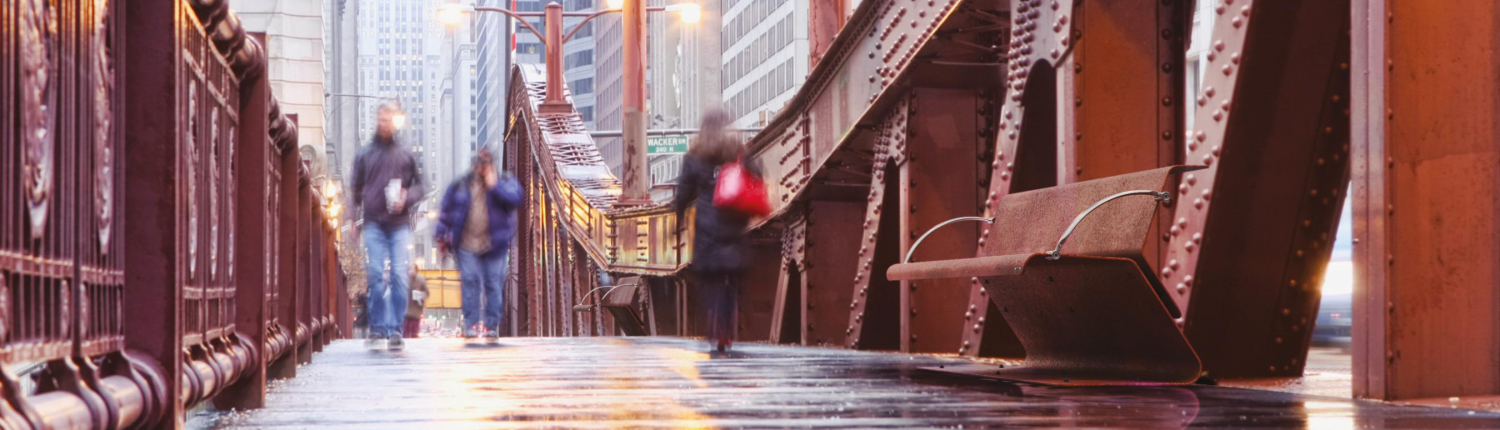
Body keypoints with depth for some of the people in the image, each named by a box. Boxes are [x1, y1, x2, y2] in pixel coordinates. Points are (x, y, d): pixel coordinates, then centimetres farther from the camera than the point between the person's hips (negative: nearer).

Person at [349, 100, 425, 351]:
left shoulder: (405, 155, 11)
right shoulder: (365, 154, 12)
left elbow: (418, 186, 14)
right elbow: (356, 189, 16)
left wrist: (406, 199, -7)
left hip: (400, 225, 0)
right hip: (374, 224, 0)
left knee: (399, 277, -8)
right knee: (376, 277, -5)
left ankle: (395, 330, -5)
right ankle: (377, 328, 3)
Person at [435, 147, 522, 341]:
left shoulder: (504, 182, 8)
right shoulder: (460, 185, 10)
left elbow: (515, 198, -12)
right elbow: (446, 210, 14)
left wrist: (494, 185, -11)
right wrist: (442, 235, 10)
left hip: (494, 244, -1)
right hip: (466, 243, 1)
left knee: (493, 284, -2)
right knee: (469, 282, -7)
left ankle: (492, 325, 3)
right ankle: (470, 324, -3)